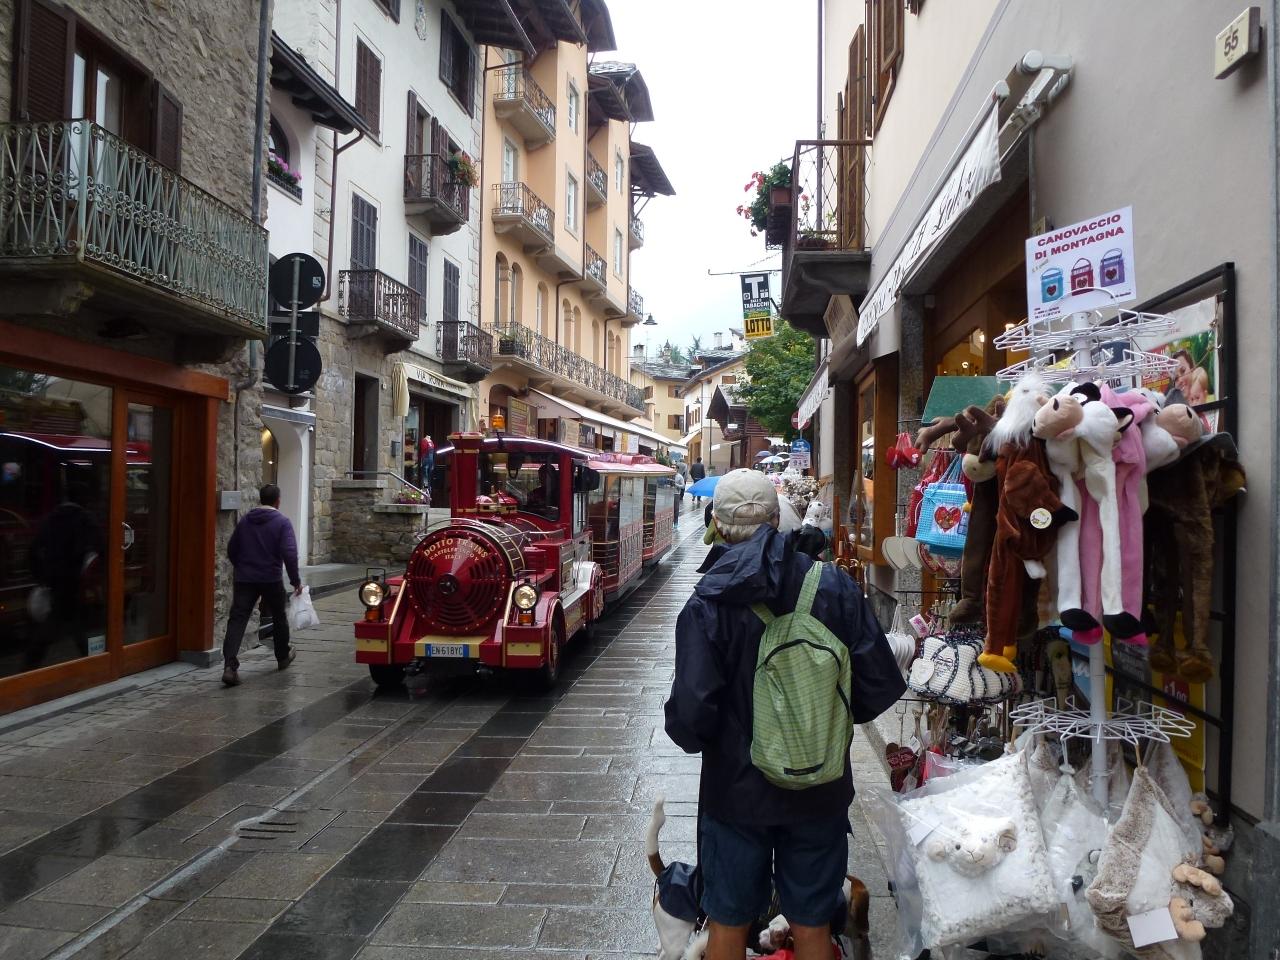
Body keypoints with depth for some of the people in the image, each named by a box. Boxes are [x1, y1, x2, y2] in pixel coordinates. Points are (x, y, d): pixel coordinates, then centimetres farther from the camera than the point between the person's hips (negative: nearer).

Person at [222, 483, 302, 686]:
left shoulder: (245, 520, 8)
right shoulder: (282, 521, -6)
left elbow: (231, 550, 13)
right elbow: (289, 553, -17)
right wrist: (295, 580, -10)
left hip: (244, 579, 3)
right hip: (271, 579, -3)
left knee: (237, 620, -5)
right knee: (279, 618, 19)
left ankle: (230, 667, -20)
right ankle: (283, 657, 35)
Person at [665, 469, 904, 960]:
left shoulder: (709, 603, -19)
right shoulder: (836, 587, -12)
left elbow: (691, 712, -23)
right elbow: (882, 685, -9)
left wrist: (693, 736, 0)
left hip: (737, 789, -2)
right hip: (820, 790, 2)